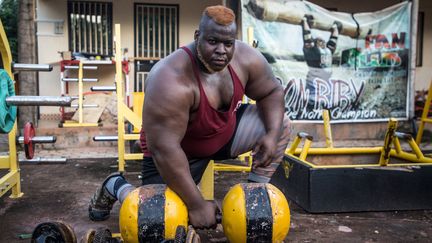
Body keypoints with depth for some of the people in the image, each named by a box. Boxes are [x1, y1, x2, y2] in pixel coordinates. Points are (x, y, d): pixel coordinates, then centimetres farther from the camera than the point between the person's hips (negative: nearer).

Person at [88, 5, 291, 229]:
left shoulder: (245, 58, -17)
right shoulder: (171, 81, -36)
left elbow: (272, 91, -1)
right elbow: (164, 148, -36)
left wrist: (272, 134, -18)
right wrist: (197, 205, -31)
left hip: (225, 132, 6)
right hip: (176, 151, -6)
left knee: (280, 125, -5)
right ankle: (116, 186, 17)